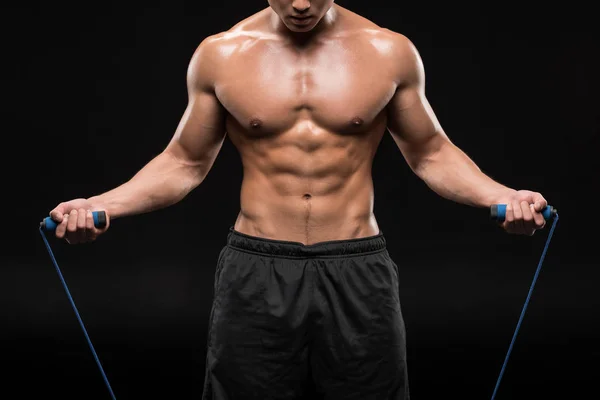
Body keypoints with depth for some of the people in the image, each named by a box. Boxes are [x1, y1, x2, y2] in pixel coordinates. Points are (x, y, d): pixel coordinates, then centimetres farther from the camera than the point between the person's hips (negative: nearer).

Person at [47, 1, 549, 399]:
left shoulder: (390, 52, 1)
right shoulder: (220, 54, 1)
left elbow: (430, 153, 10)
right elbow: (185, 162, 9)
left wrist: (501, 196, -6)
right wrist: (101, 205, -4)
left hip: (356, 273, 0)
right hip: (256, 273, 0)